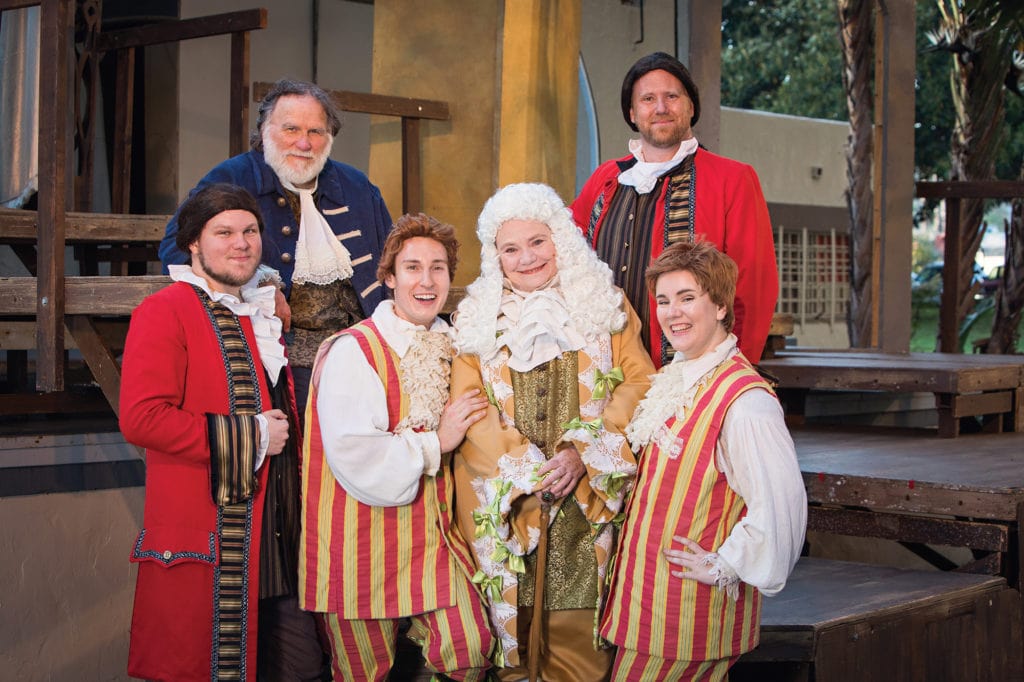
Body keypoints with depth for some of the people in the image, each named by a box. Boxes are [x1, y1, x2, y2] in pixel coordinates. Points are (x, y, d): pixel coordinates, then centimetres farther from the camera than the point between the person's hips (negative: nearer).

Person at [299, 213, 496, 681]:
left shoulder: (448, 347, 8)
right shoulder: (354, 350, -15)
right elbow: (355, 457, -24)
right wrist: (435, 442, -14)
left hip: (430, 532, 5)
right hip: (363, 540, -5)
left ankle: (420, 631, 21)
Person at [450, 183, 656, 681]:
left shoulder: (605, 304, 7)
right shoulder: (478, 315, 8)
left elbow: (637, 382, 0)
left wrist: (582, 453, -13)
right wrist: (524, 468, -12)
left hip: (588, 494, 0)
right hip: (504, 497, 1)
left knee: (577, 623, 0)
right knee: (511, 616, 1)